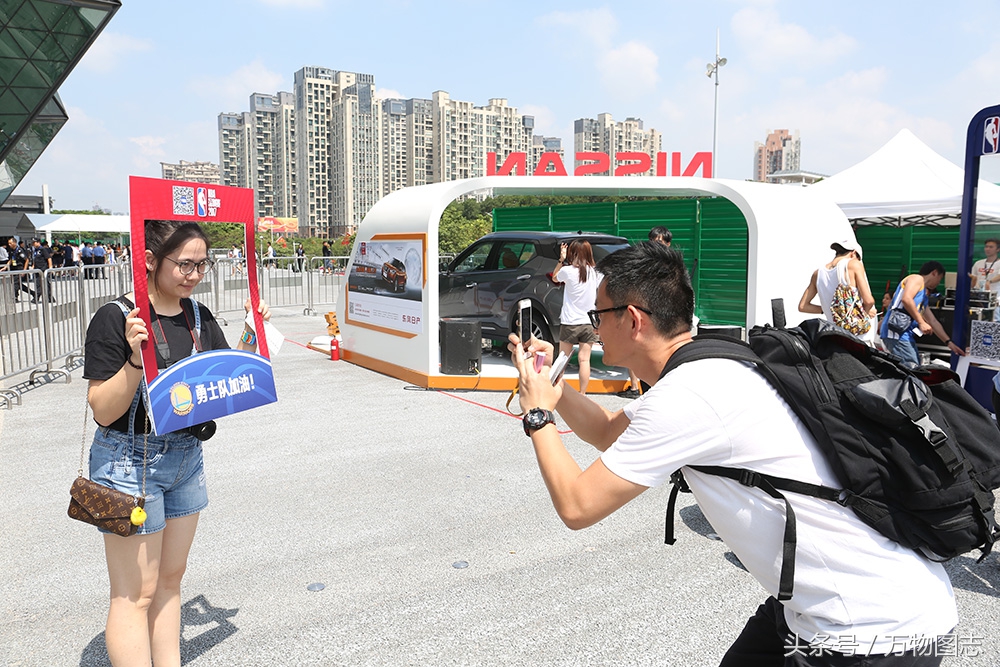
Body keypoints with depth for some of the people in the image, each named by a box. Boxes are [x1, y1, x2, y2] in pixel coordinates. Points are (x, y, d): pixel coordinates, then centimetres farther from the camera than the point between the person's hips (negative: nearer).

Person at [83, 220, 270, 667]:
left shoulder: (199, 316, 3)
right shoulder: (116, 319, -17)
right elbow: (103, 411, -18)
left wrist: (250, 333, -2)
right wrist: (136, 358, -32)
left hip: (187, 457, 7)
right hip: (131, 460, -7)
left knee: (170, 578, 18)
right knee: (135, 595, 2)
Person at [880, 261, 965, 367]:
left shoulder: (924, 296, 30)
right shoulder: (917, 279, 3)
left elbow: (933, 322, 33)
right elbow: (906, 299, -17)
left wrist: (949, 342, 29)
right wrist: (921, 322, -15)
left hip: (907, 335, 10)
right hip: (897, 332, -10)